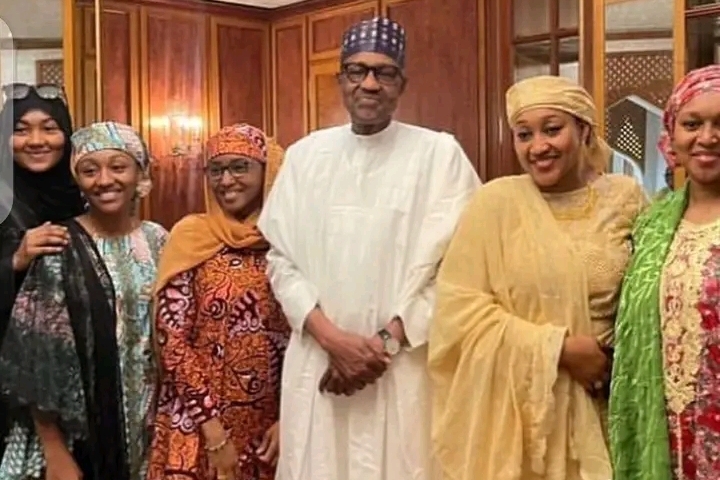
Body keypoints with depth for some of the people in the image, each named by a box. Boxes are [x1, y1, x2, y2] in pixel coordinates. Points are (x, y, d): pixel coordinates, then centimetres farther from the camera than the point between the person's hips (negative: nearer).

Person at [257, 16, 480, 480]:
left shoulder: (440, 153, -2)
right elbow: (281, 258, 5)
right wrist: (332, 338, -8)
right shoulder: (305, 154, 7)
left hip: (404, 365, -2)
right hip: (316, 361, 3)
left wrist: (387, 341, -10)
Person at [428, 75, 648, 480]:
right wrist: (559, 348, -14)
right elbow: (461, 309, -11)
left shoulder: (626, 198, 1)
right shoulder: (496, 202, -6)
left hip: (602, 409, 2)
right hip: (514, 411, -2)